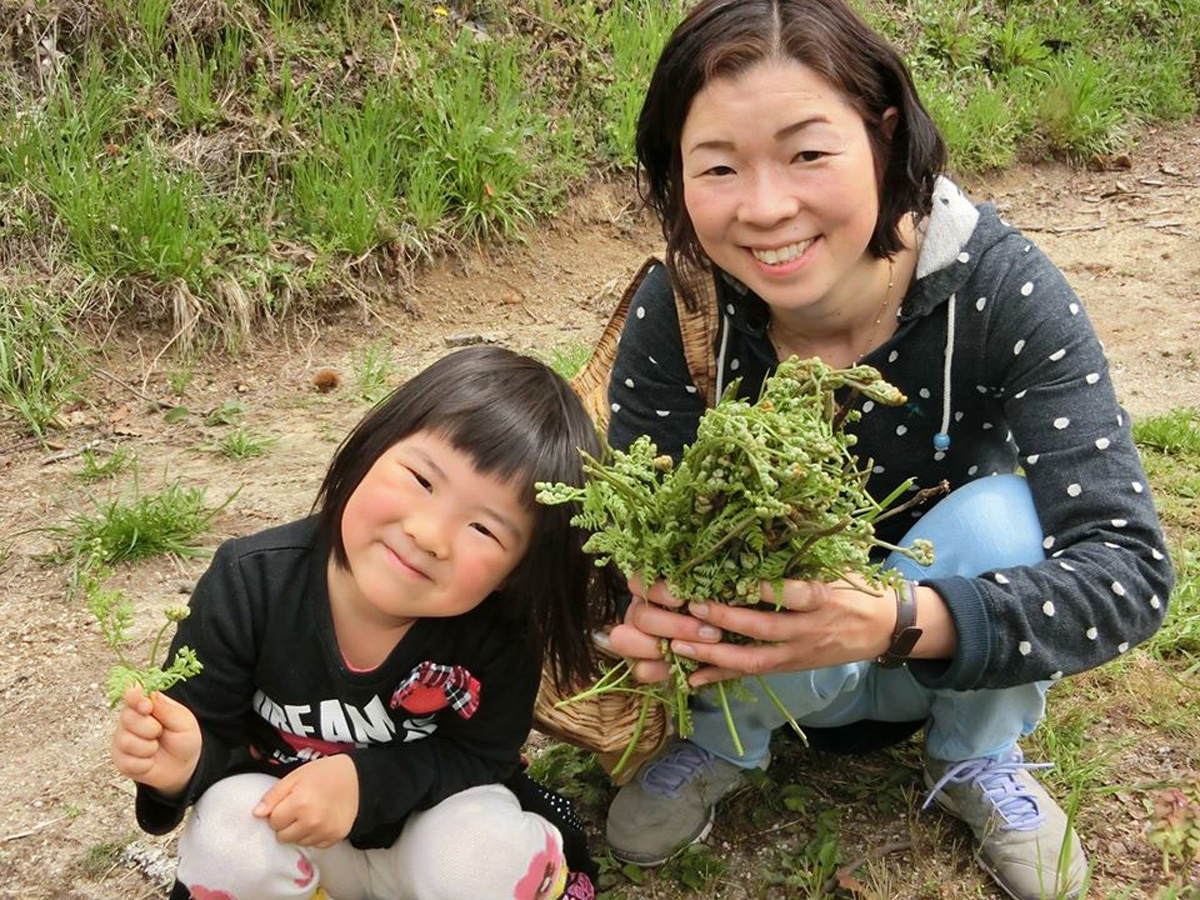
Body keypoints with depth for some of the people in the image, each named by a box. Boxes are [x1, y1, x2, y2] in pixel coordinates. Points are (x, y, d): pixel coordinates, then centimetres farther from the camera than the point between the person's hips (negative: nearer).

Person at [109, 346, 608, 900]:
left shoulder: (500, 631, -26)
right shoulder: (248, 583, -25)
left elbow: (482, 753, -14)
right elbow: (210, 727, -12)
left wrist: (365, 780, -31)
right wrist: (189, 759, -37)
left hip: (423, 816, -1)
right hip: (283, 823, 1)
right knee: (231, 843, -31)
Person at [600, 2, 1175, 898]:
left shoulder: (1003, 289, -27)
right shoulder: (674, 316, -22)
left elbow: (1127, 565, -32)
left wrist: (898, 620, -49)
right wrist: (656, 615, -40)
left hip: (964, 668, 0)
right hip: (779, 675, 0)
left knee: (997, 517, -30)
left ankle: (978, 758, 0)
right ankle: (721, 743, 4)